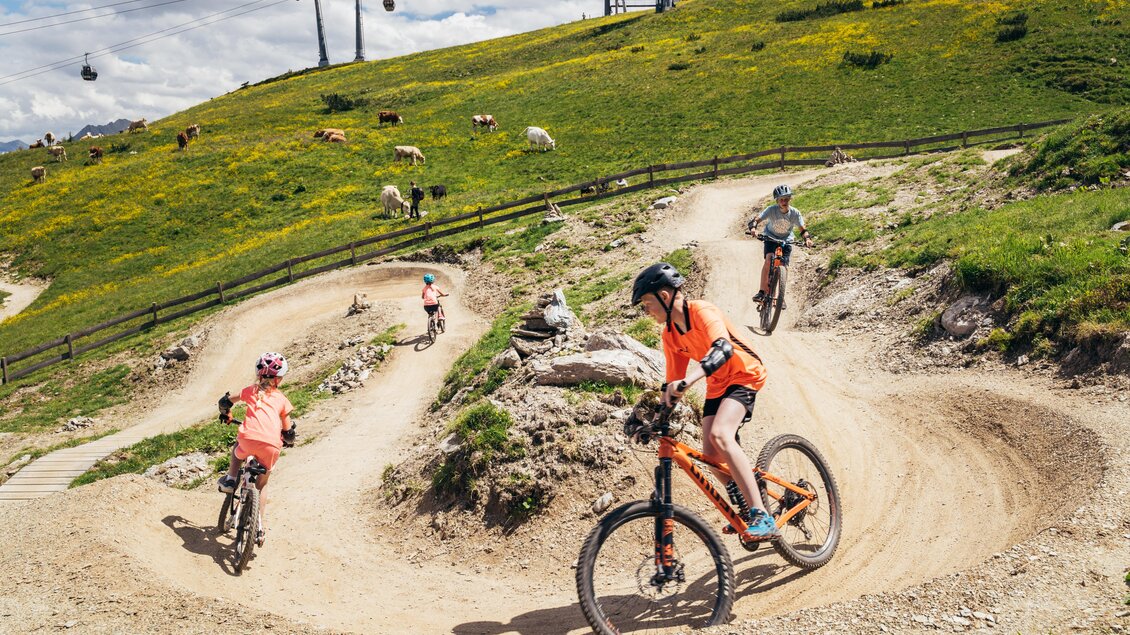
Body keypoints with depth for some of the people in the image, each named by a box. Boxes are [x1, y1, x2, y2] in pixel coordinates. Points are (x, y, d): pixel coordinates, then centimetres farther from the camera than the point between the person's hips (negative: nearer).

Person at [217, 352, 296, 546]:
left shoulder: (251, 390, 21)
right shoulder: (282, 399, 19)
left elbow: (225, 402, 30)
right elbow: (288, 433, 18)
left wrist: (226, 415, 50)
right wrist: (287, 441, 40)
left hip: (249, 438, 0)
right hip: (272, 446, 0)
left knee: (238, 450, 40)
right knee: (262, 483, 22)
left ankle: (230, 480, 27)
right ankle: (261, 527, 17)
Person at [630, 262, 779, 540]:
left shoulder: (701, 311, -23)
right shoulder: (670, 334, 0)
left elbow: (723, 349, -41)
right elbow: (673, 382, 8)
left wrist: (688, 380, -54)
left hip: (744, 374, -8)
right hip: (717, 386, 8)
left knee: (719, 435, -30)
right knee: (712, 457, -5)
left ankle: (762, 518, -29)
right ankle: (748, 504, 21)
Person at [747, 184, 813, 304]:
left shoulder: (795, 213, -17)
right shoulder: (772, 209, -22)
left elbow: (802, 229, -14)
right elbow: (756, 219, -28)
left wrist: (807, 238, -35)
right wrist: (753, 228, -49)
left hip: (786, 241, 1)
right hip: (771, 238, -1)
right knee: (768, 259, -26)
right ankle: (763, 292, -24)